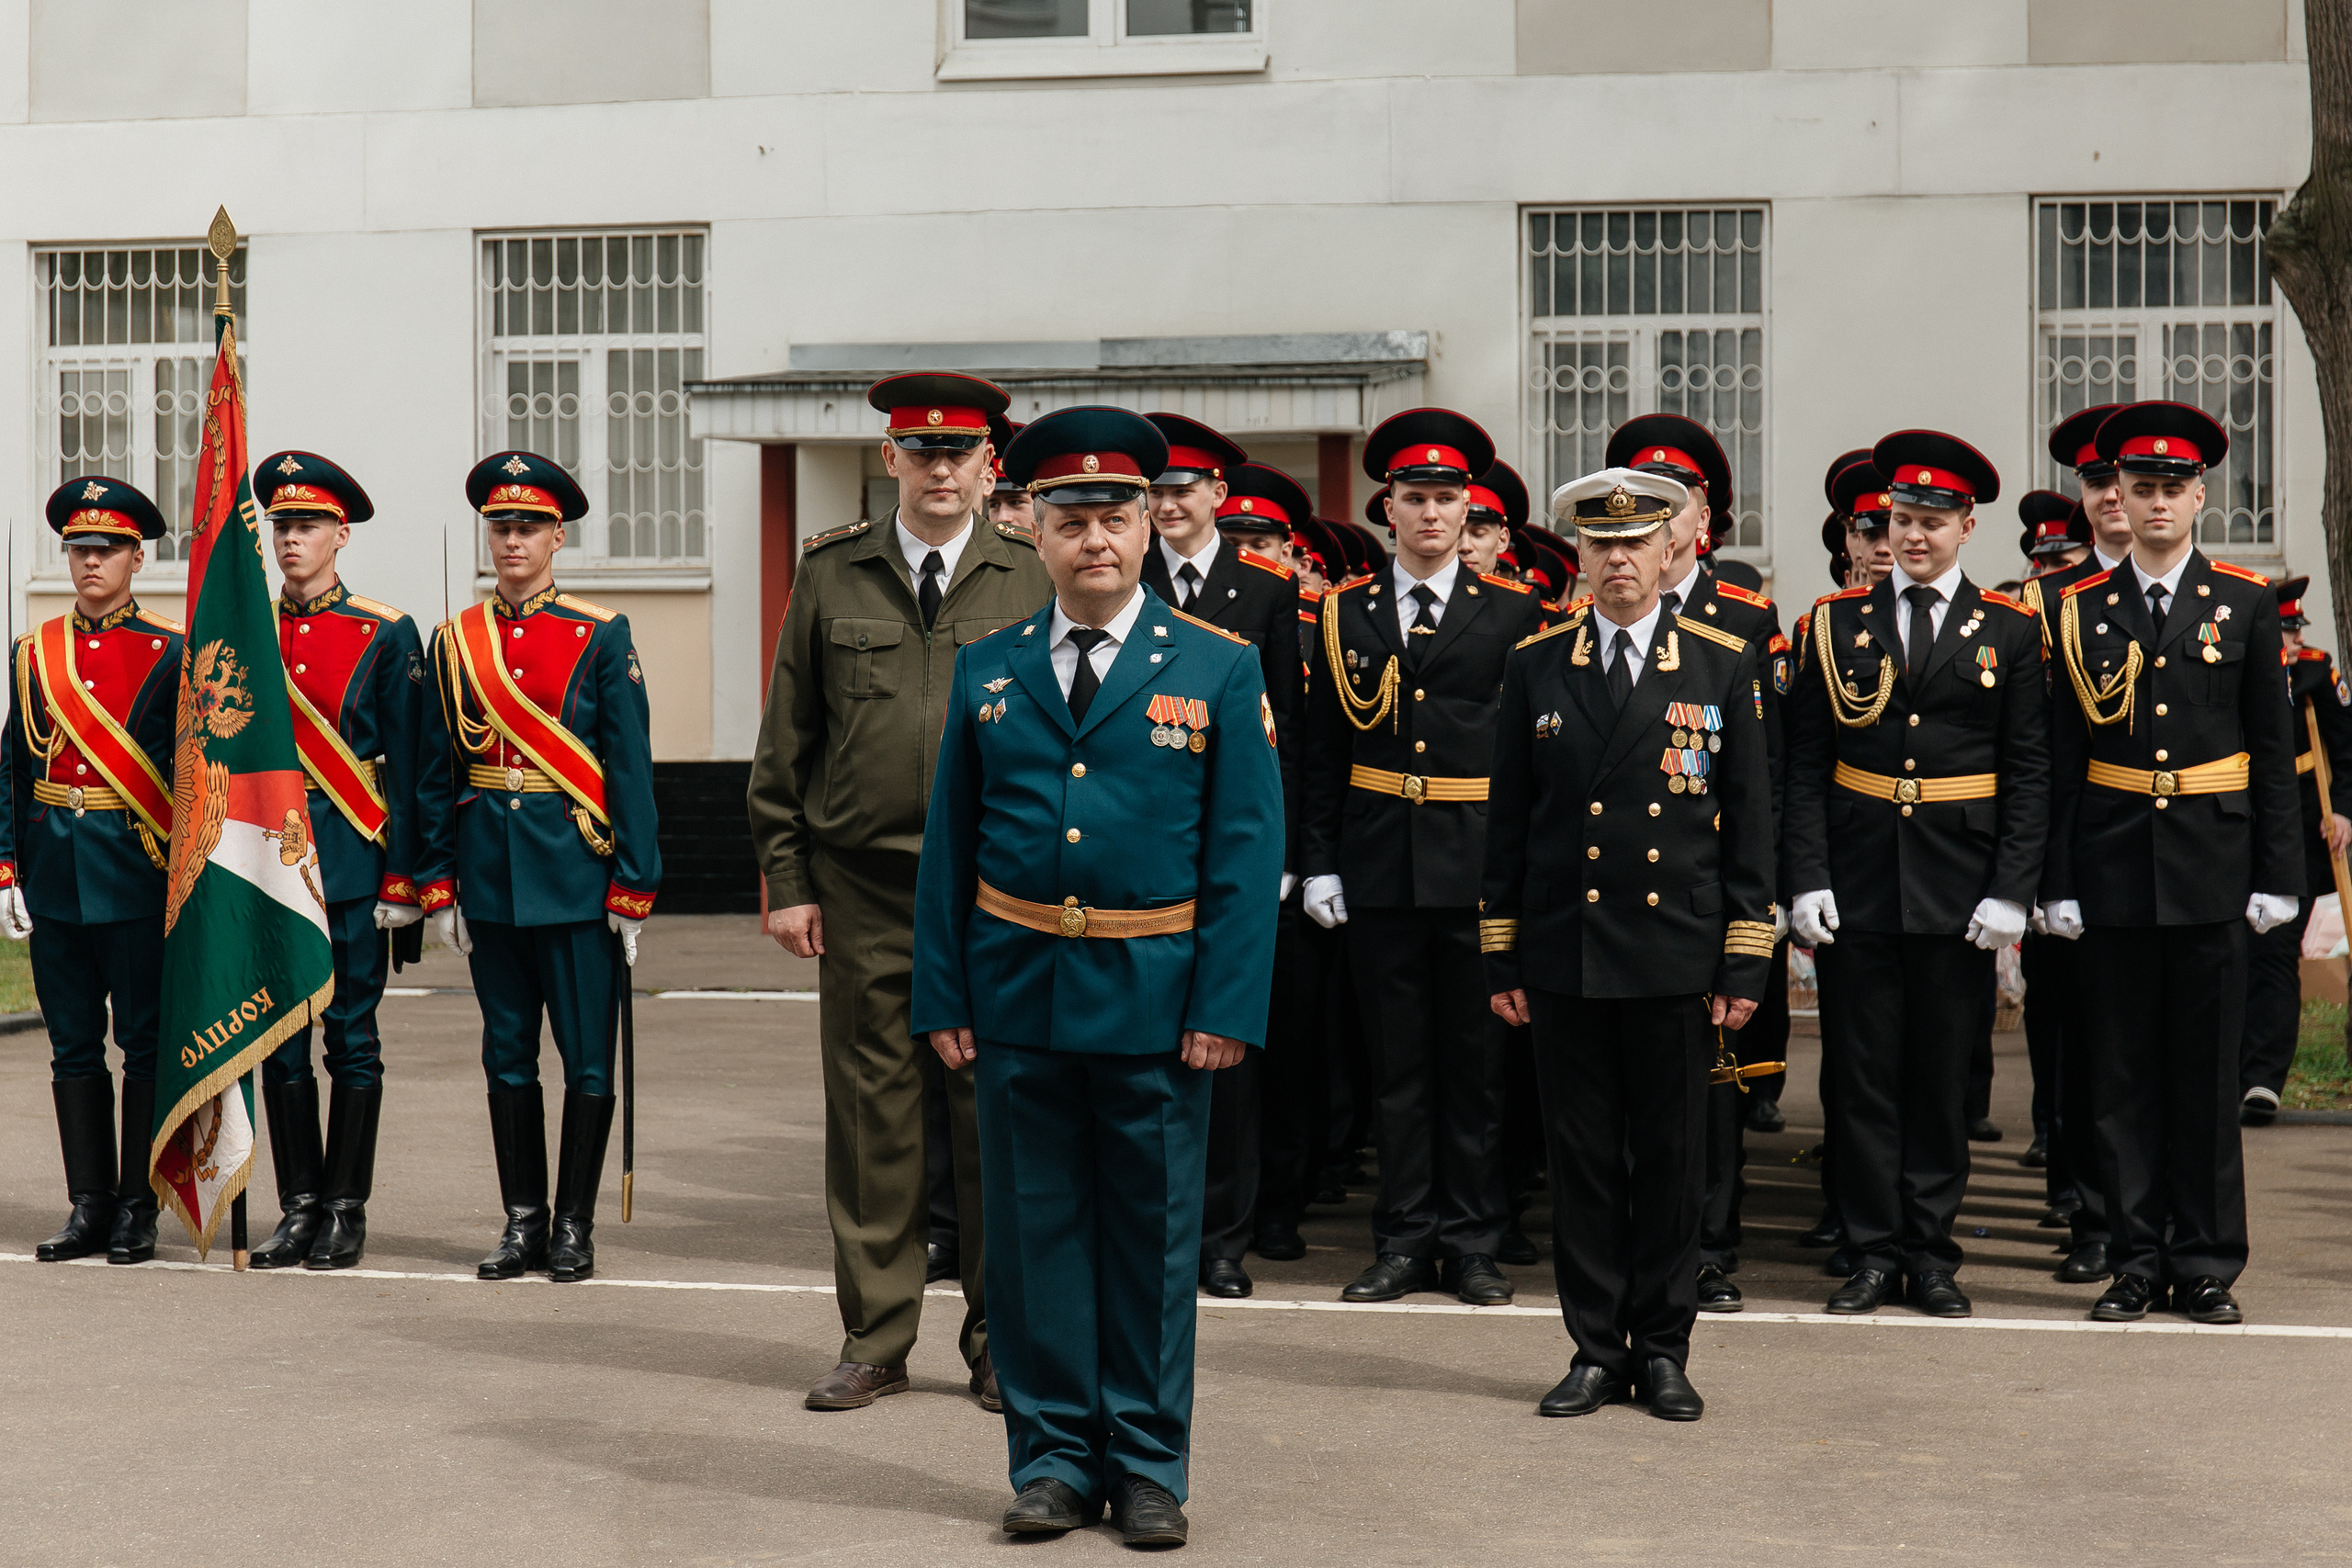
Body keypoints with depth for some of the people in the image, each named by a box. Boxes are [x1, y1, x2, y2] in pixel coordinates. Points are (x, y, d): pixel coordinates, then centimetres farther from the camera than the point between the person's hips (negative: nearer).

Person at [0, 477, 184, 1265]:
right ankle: (89, 1207, 14)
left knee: (146, 1043, 1)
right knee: (74, 1045, 7)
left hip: (140, 874, -4)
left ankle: (137, 1210, 8)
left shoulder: (171, 653, -1)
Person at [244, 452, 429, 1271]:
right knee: (280, 1037, 5)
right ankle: (300, 1207, 12)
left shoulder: (386, 635, -1)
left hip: (350, 856, -3)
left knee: (352, 1036, 1)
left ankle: (346, 1210, 8)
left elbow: (406, 765, -2)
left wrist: (402, 878, -6)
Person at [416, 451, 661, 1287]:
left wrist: (633, 887, -8)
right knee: (508, 1053, 9)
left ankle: (574, 1225, 10)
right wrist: (438, 886, 5)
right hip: (489, 872, 3)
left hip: (576, 870, -3)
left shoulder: (601, 636, -1)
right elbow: (435, 773, 10)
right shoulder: (456, 640, 8)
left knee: (587, 1054, 1)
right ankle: (523, 1220, 17)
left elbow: (631, 768, -3)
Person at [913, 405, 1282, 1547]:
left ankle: (1148, 1465, 16)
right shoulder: (986, 670, 7)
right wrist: (941, 999, 2)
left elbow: (1247, 850, -2)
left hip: (1155, 999, -2)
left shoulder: (1219, 668, 1)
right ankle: (1053, 1457, 17)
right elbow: (949, 845, 9)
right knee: (1034, 1230, 6)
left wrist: (1228, 1006, -9)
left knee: (1153, 1233, 6)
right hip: (1017, 995, 2)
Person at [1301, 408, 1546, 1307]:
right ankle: (1405, 1241, 13)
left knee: (1477, 1058, 3)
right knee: (1398, 1061, 6)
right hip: (1379, 865, 1)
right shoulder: (1347, 613, 8)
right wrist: (1319, 861, 3)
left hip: (1480, 862, -1)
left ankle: (1471, 1243, 11)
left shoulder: (1513, 613, 4)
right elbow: (1322, 750, 9)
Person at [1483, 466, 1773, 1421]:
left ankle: (1663, 1349, 15)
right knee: (1581, 1155, 5)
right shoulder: (1535, 667, 6)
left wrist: (1744, 962, -1)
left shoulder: (1726, 663, 4)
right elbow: (1508, 821, 9)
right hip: (1564, 956, 1)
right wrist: (1501, 957, 5)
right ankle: (1596, 1350, 14)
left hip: (1677, 956, -1)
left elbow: (1749, 822, 3)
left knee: (1672, 1156, 4)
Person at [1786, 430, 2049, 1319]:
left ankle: (1931, 1253, 14)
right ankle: (1873, 1252, 10)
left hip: (1958, 889, 0)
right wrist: (1807, 877, -5)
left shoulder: (2007, 630, 4)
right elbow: (1805, 762, 4)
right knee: (1865, 1072, 3)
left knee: (1942, 1075, 5)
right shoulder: (1838, 623, 5)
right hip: (1859, 884, 1)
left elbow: (2029, 770, 2)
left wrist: (2010, 890, -6)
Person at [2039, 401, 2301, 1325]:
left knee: (2207, 1070, 3)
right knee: (2123, 1072, 4)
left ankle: (2206, 1265, 11)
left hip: (2211, 867, -1)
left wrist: (2278, 874, -1)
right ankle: (2137, 1261, 12)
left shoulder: (2245, 604, 5)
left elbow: (2273, 751, 5)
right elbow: (2062, 756, 5)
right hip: (2114, 867, 1)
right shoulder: (2082, 610, 5)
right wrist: (2056, 883, 0)